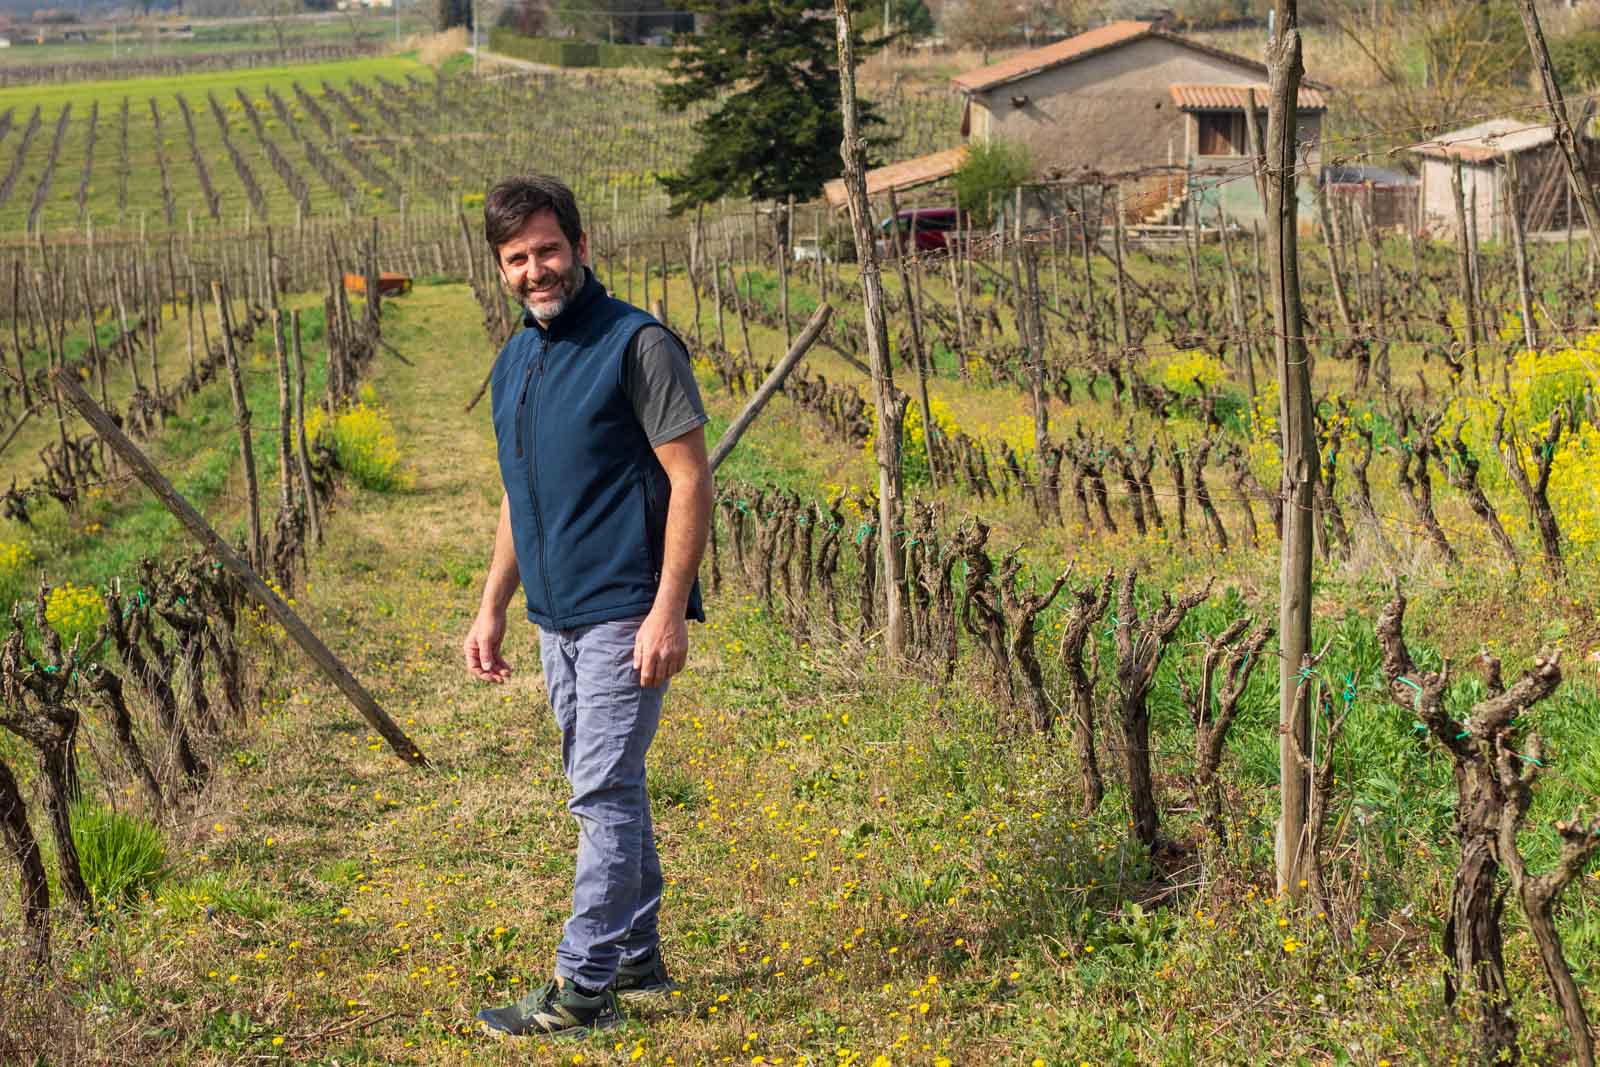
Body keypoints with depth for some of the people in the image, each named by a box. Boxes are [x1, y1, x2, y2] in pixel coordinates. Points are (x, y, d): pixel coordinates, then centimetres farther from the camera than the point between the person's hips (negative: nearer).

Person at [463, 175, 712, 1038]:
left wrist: (669, 611, -20)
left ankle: (584, 985, -3)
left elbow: (690, 480, -14)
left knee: (603, 794, -7)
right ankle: (637, 959, 24)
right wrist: (491, 609, 16)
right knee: (609, 791, 14)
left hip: (625, 613, -8)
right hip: (556, 616, 8)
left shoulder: (637, 344, -11)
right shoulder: (513, 362, 12)